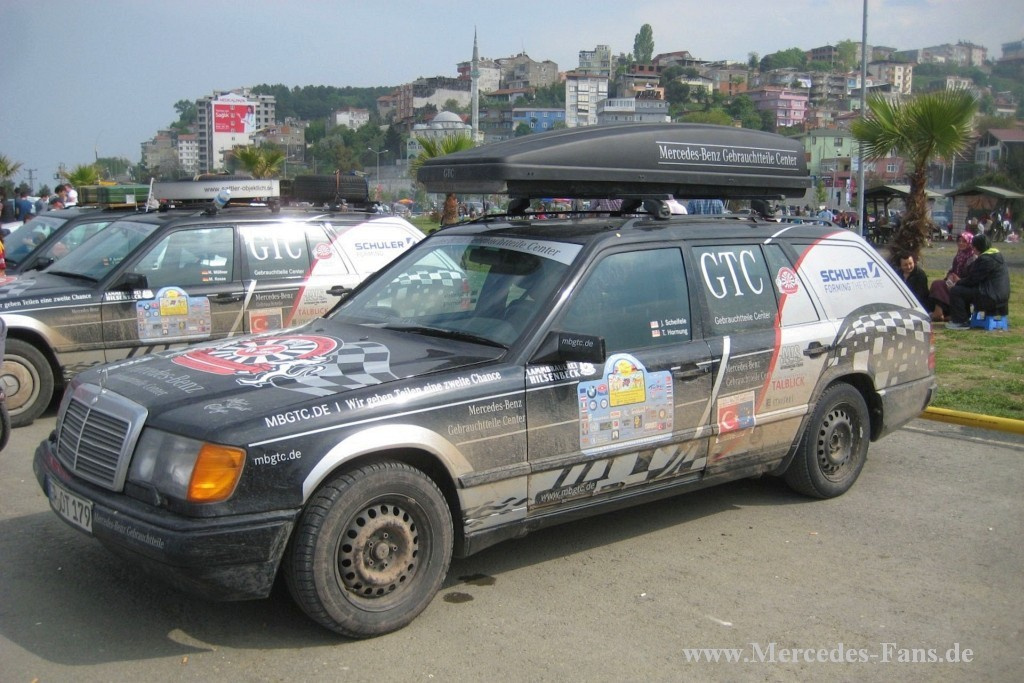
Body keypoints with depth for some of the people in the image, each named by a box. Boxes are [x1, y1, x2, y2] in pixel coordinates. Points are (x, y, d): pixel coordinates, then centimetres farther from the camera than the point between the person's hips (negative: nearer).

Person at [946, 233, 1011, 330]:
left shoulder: (985, 259, -18)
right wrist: (962, 280, 16)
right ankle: (965, 318, 28)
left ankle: (961, 322, -5)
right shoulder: (997, 255, 15)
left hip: (991, 298, -11)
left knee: (955, 291, -10)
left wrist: (958, 283, 2)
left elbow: (972, 279, -15)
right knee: (963, 289, 25)